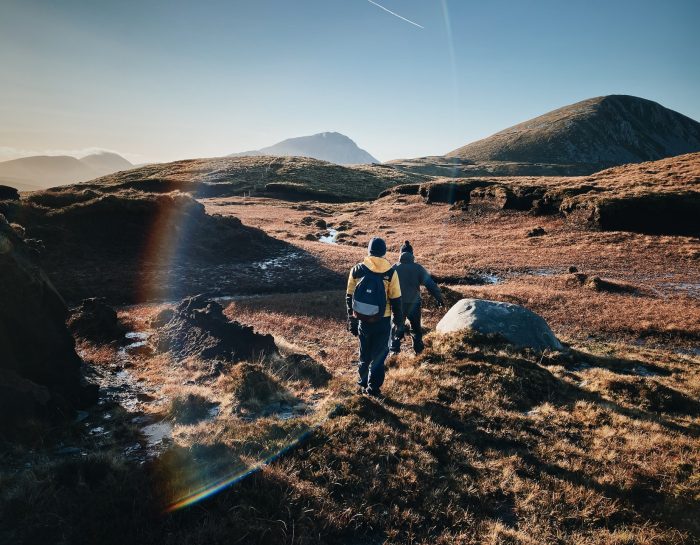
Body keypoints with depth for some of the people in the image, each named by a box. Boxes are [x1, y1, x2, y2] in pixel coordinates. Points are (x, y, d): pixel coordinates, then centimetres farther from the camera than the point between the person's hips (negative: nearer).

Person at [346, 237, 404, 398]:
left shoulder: (357, 270, -3)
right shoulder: (390, 273, -11)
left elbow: (350, 297, 3)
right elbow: (396, 300, -6)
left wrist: (351, 319, 12)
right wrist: (398, 321, 6)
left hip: (362, 320, 2)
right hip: (382, 321, -2)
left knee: (364, 353, 21)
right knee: (379, 355, 12)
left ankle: (363, 383, 32)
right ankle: (373, 388, 16)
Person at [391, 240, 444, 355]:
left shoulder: (394, 268, -5)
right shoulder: (418, 268, -8)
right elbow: (431, 284, -9)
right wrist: (439, 298, -3)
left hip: (398, 304, 0)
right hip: (414, 303, 0)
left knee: (397, 327, 15)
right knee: (416, 328, 18)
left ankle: (394, 350, 12)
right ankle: (418, 349, 24)